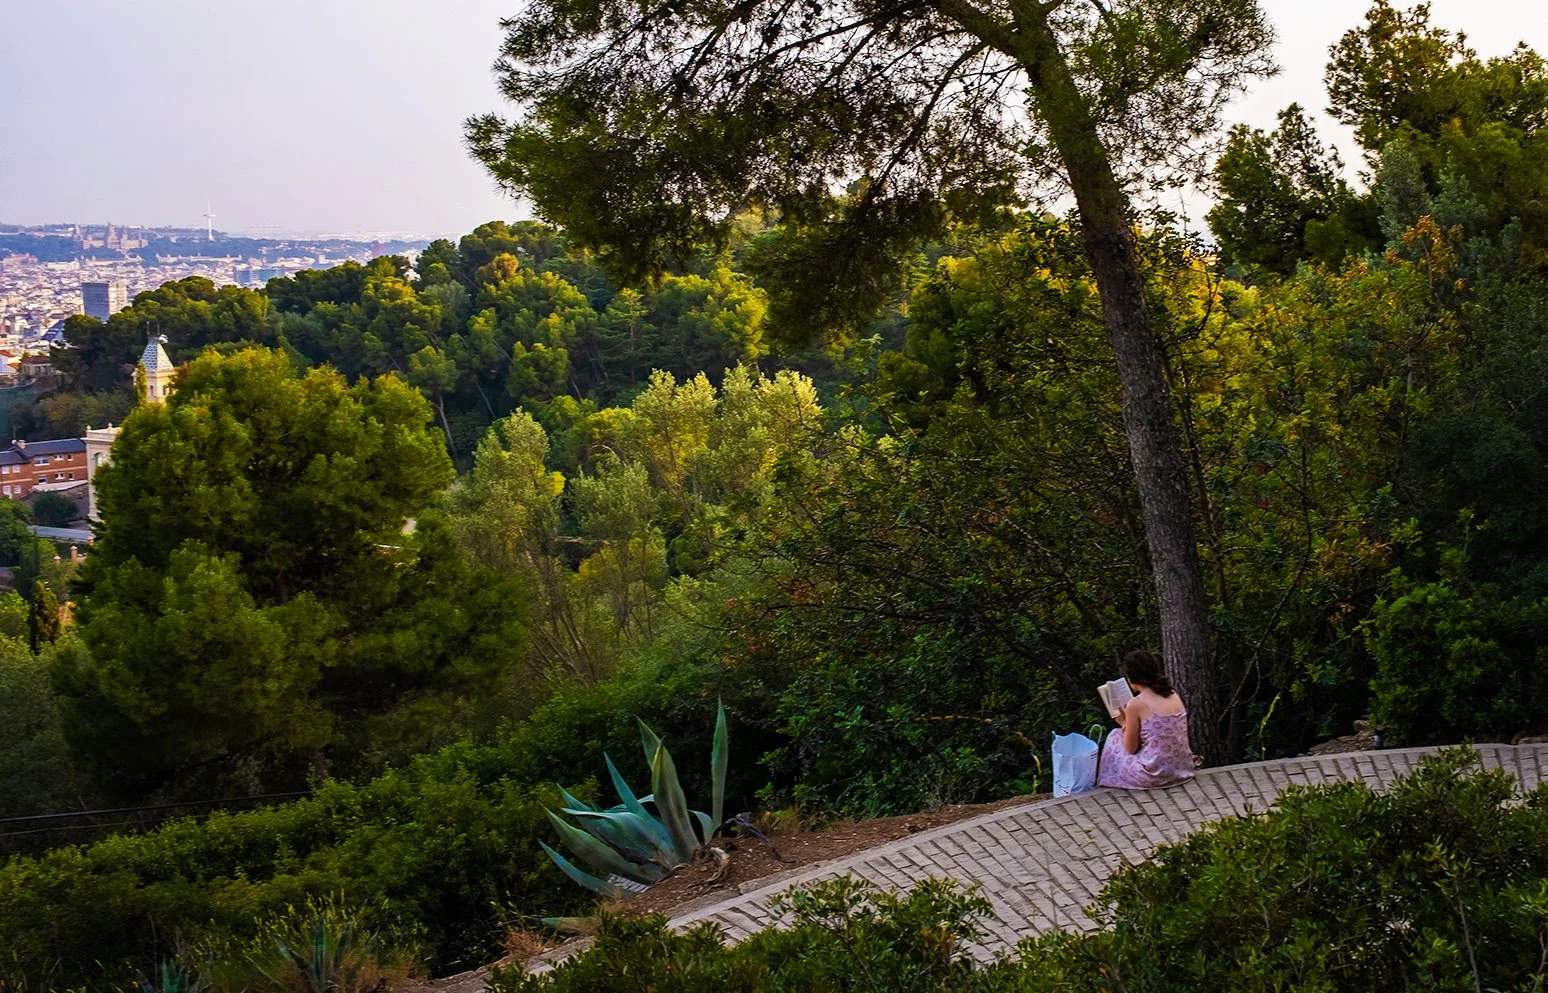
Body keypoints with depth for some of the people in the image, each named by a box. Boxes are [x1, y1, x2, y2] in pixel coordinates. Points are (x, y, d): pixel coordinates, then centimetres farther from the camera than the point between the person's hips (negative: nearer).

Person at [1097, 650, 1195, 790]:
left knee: (1115, 736, 20)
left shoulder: (1136, 704, -14)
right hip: (1183, 769, 6)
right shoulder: (1173, 695, 5)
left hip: (1155, 776, -6)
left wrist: (1124, 724, 11)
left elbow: (1131, 748, -6)